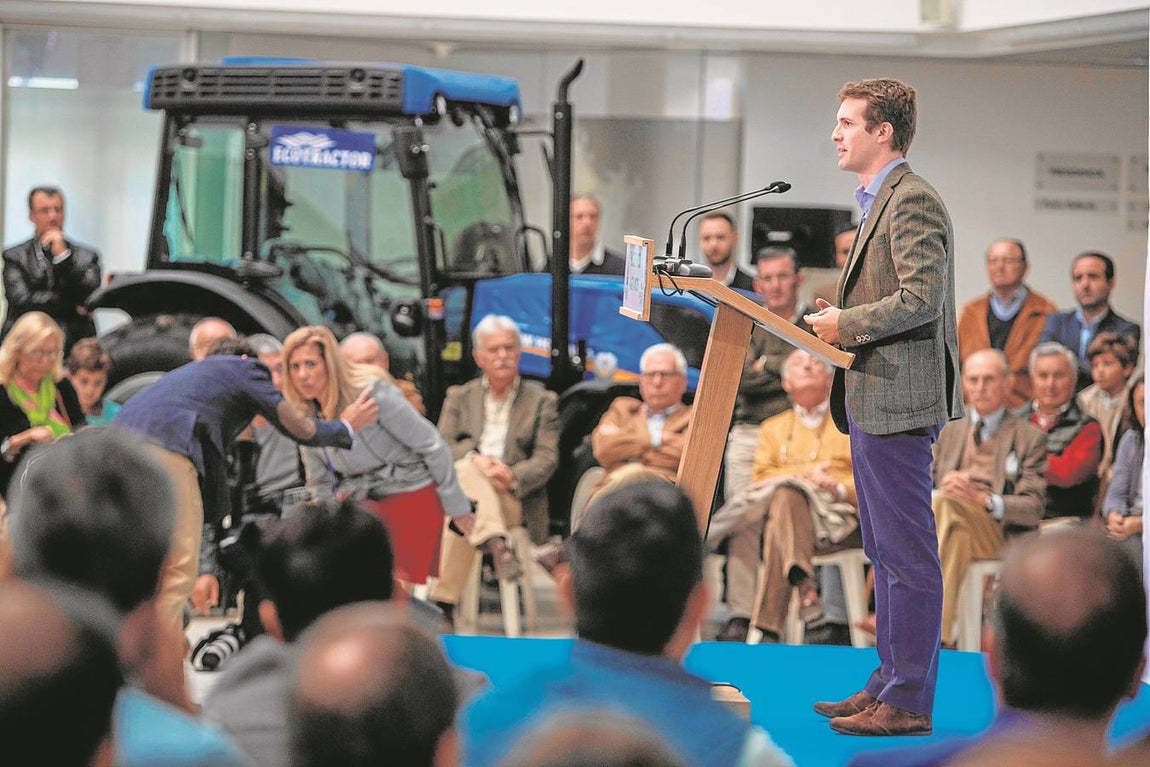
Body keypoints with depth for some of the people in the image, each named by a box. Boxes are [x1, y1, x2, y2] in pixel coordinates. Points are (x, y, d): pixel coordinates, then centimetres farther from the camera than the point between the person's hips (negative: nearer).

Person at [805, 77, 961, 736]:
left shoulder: (913, 200, -14)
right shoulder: (881, 200, 19)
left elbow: (921, 299, -23)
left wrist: (846, 324, -15)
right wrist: (841, 318, 10)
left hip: (898, 402, -11)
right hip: (872, 401, 11)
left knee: (908, 553, -7)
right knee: (886, 552, 15)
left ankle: (908, 704, -4)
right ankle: (891, 683, 23)